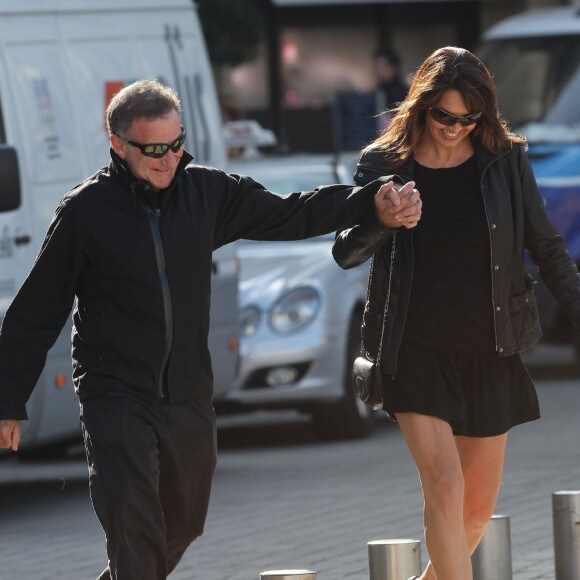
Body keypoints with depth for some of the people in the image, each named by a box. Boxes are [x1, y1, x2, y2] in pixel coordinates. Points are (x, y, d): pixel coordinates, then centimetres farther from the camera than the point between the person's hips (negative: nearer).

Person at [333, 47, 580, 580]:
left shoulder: (505, 161, -2)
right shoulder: (384, 165, -6)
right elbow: (346, 253, -13)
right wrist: (380, 220, -33)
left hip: (490, 355, 3)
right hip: (418, 353, -3)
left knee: (478, 507, 10)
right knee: (445, 488, -18)